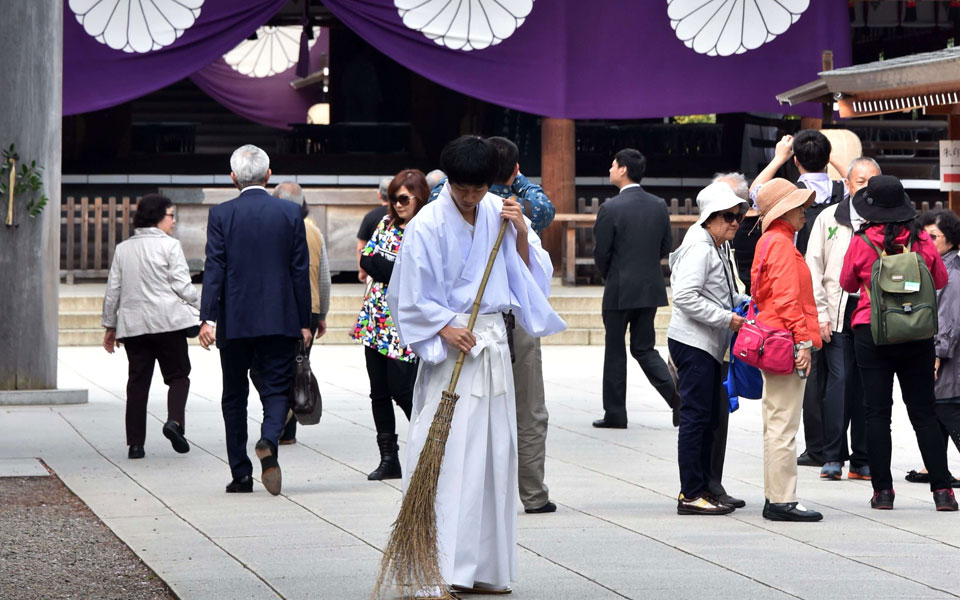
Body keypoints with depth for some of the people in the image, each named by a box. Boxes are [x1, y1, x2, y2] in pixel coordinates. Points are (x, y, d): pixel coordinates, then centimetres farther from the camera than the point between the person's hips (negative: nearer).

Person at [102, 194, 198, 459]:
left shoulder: (122, 249, 11)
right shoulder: (169, 245, -4)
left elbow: (113, 290, 12)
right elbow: (182, 285, -8)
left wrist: (110, 325, 18)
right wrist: (201, 307, 7)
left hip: (132, 324, 4)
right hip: (167, 321, -4)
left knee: (137, 382, 7)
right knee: (178, 375, 6)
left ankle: (135, 443, 3)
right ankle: (174, 420, -19)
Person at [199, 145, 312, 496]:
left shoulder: (221, 215, -3)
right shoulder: (290, 213, 1)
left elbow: (214, 269, -9)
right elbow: (301, 270, 2)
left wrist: (207, 318, -9)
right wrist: (304, 322, 7)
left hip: (234, 321, 0)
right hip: (280, 319, 0)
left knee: (235, 396, 11)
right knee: (277, 389, 4)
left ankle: (241, 475, 11)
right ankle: (269, 441, -26)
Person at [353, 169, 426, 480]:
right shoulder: (387, 223, 12)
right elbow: (365, 260, 6)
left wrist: (377, 263, -10)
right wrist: (393, 270, -8)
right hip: (376, 320, 6)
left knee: (402, 391, -6)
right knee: (379, 392, 6)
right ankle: (389, 459, 12)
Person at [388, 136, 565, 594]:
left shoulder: (500, 213, 7)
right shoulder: (428, 224, -8)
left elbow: (528, 274, 12)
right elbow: (409, 297, -5)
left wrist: (520, 233, -3)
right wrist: (445, 328, -16)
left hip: (494, 345, 6)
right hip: (450, 345, -6)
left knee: (493, 452, 7)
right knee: (445, 454, -10)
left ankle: (483, 568, 14)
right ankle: (440, 567, -9)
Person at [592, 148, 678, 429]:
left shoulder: (611, 208, -14)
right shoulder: (659, 206, 3)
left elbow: (601, 252, -11)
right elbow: (666, 246, 8)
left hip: (620, 290, -5)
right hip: (651, 288, 5)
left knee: (615, 351, 6)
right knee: (644, 348, 13)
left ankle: (615, 413, 10)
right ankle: (677, 395, -8)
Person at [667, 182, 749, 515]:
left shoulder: (720, 248, 16)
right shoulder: (699, 248, -15)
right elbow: (685, 297, -23)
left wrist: (744, 302, 10)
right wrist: (727, 318, -20)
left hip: (710, 344, 10)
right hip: (692, 341, -10)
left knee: (710, 417, 13)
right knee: (695, 416, -8)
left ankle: (703, 487, 20)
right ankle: (691, 494, -6)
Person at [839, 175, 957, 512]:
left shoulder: (861, 243, -7)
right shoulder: (922, 241, -4)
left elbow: (848, 284, 8)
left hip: (871, 334, -2)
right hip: (917, 335, 2)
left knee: (877, 412, 4)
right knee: (924, 412, 7)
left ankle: (883, 490, 2)